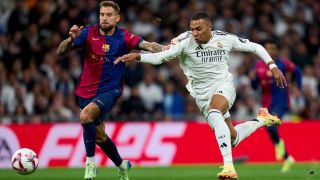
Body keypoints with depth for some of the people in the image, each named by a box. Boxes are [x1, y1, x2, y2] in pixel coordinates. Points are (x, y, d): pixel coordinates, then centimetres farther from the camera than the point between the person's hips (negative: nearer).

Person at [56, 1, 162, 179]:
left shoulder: (123, 37, -10)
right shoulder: (88, 33, -6)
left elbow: (146, 45, -22)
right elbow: (61, 51, -8)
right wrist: (71, 39, -28)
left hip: (110, 90, -4)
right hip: (86, 90, 4)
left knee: (86, 115, -31)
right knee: (99, 136, 14)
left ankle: (90, 163, -18)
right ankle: (122, 165, 40)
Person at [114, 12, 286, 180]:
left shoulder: (226, 39, -8)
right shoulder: (185, 41, -13)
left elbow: (255, 47, 5)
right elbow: (160, 56, -21)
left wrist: (273, 67, -1)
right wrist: (137, 56, -37)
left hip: (224, 86, -2)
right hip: (203, 95, 2)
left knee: (214, 111, -37)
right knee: (232, 139, 5)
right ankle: (261, 120, 37)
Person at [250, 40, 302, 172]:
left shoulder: (283, 64, -7)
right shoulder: (259, 66, 3)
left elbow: (297, 72, 10)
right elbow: (255, 86, 9)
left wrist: (298, 89, 5)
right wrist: (253, 78, -11)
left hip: (281, 103, -5)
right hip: (267, 104, 5)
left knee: (270, 126, -29)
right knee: (271, 131, 11)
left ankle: (278, 143, 5)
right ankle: (287, 158, 32)